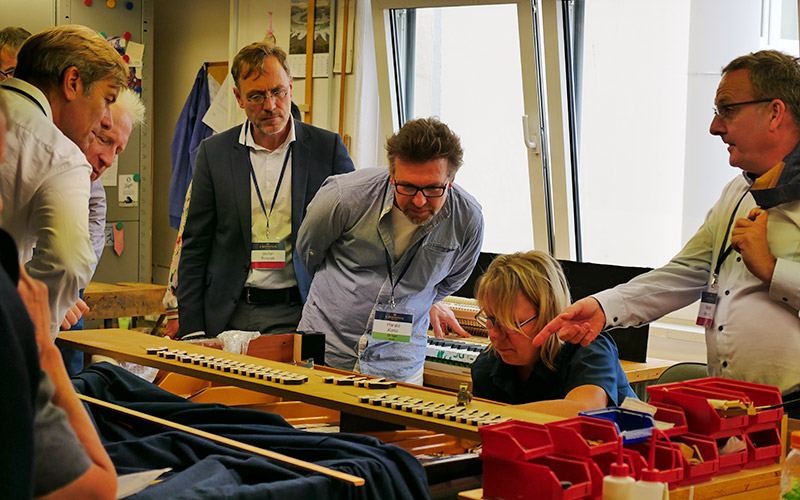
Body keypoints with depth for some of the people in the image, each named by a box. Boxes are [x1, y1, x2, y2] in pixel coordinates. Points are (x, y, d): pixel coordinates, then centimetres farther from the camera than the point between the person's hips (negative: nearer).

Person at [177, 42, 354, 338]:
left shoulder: (328, 147, 3)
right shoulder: (213, 152, 6)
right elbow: (195, 247, 8)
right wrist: (191, 329, 1)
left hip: (299, 314, -1)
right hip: (231, 314, 1)